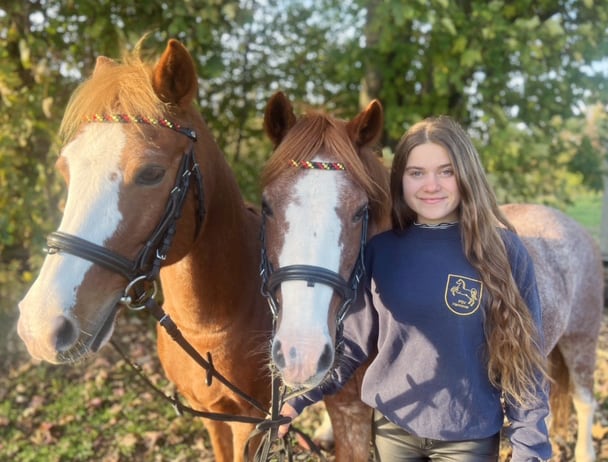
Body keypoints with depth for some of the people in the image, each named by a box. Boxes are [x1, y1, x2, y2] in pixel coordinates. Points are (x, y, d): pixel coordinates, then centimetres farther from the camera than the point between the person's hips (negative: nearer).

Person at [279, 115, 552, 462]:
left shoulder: (503, 250, -9)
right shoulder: (381, 249, -4)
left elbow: (523, 355, -6)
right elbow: (353, 340, 1)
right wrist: (299, 398, -7)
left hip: (469, 434, -2)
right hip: (392, 426, 2)